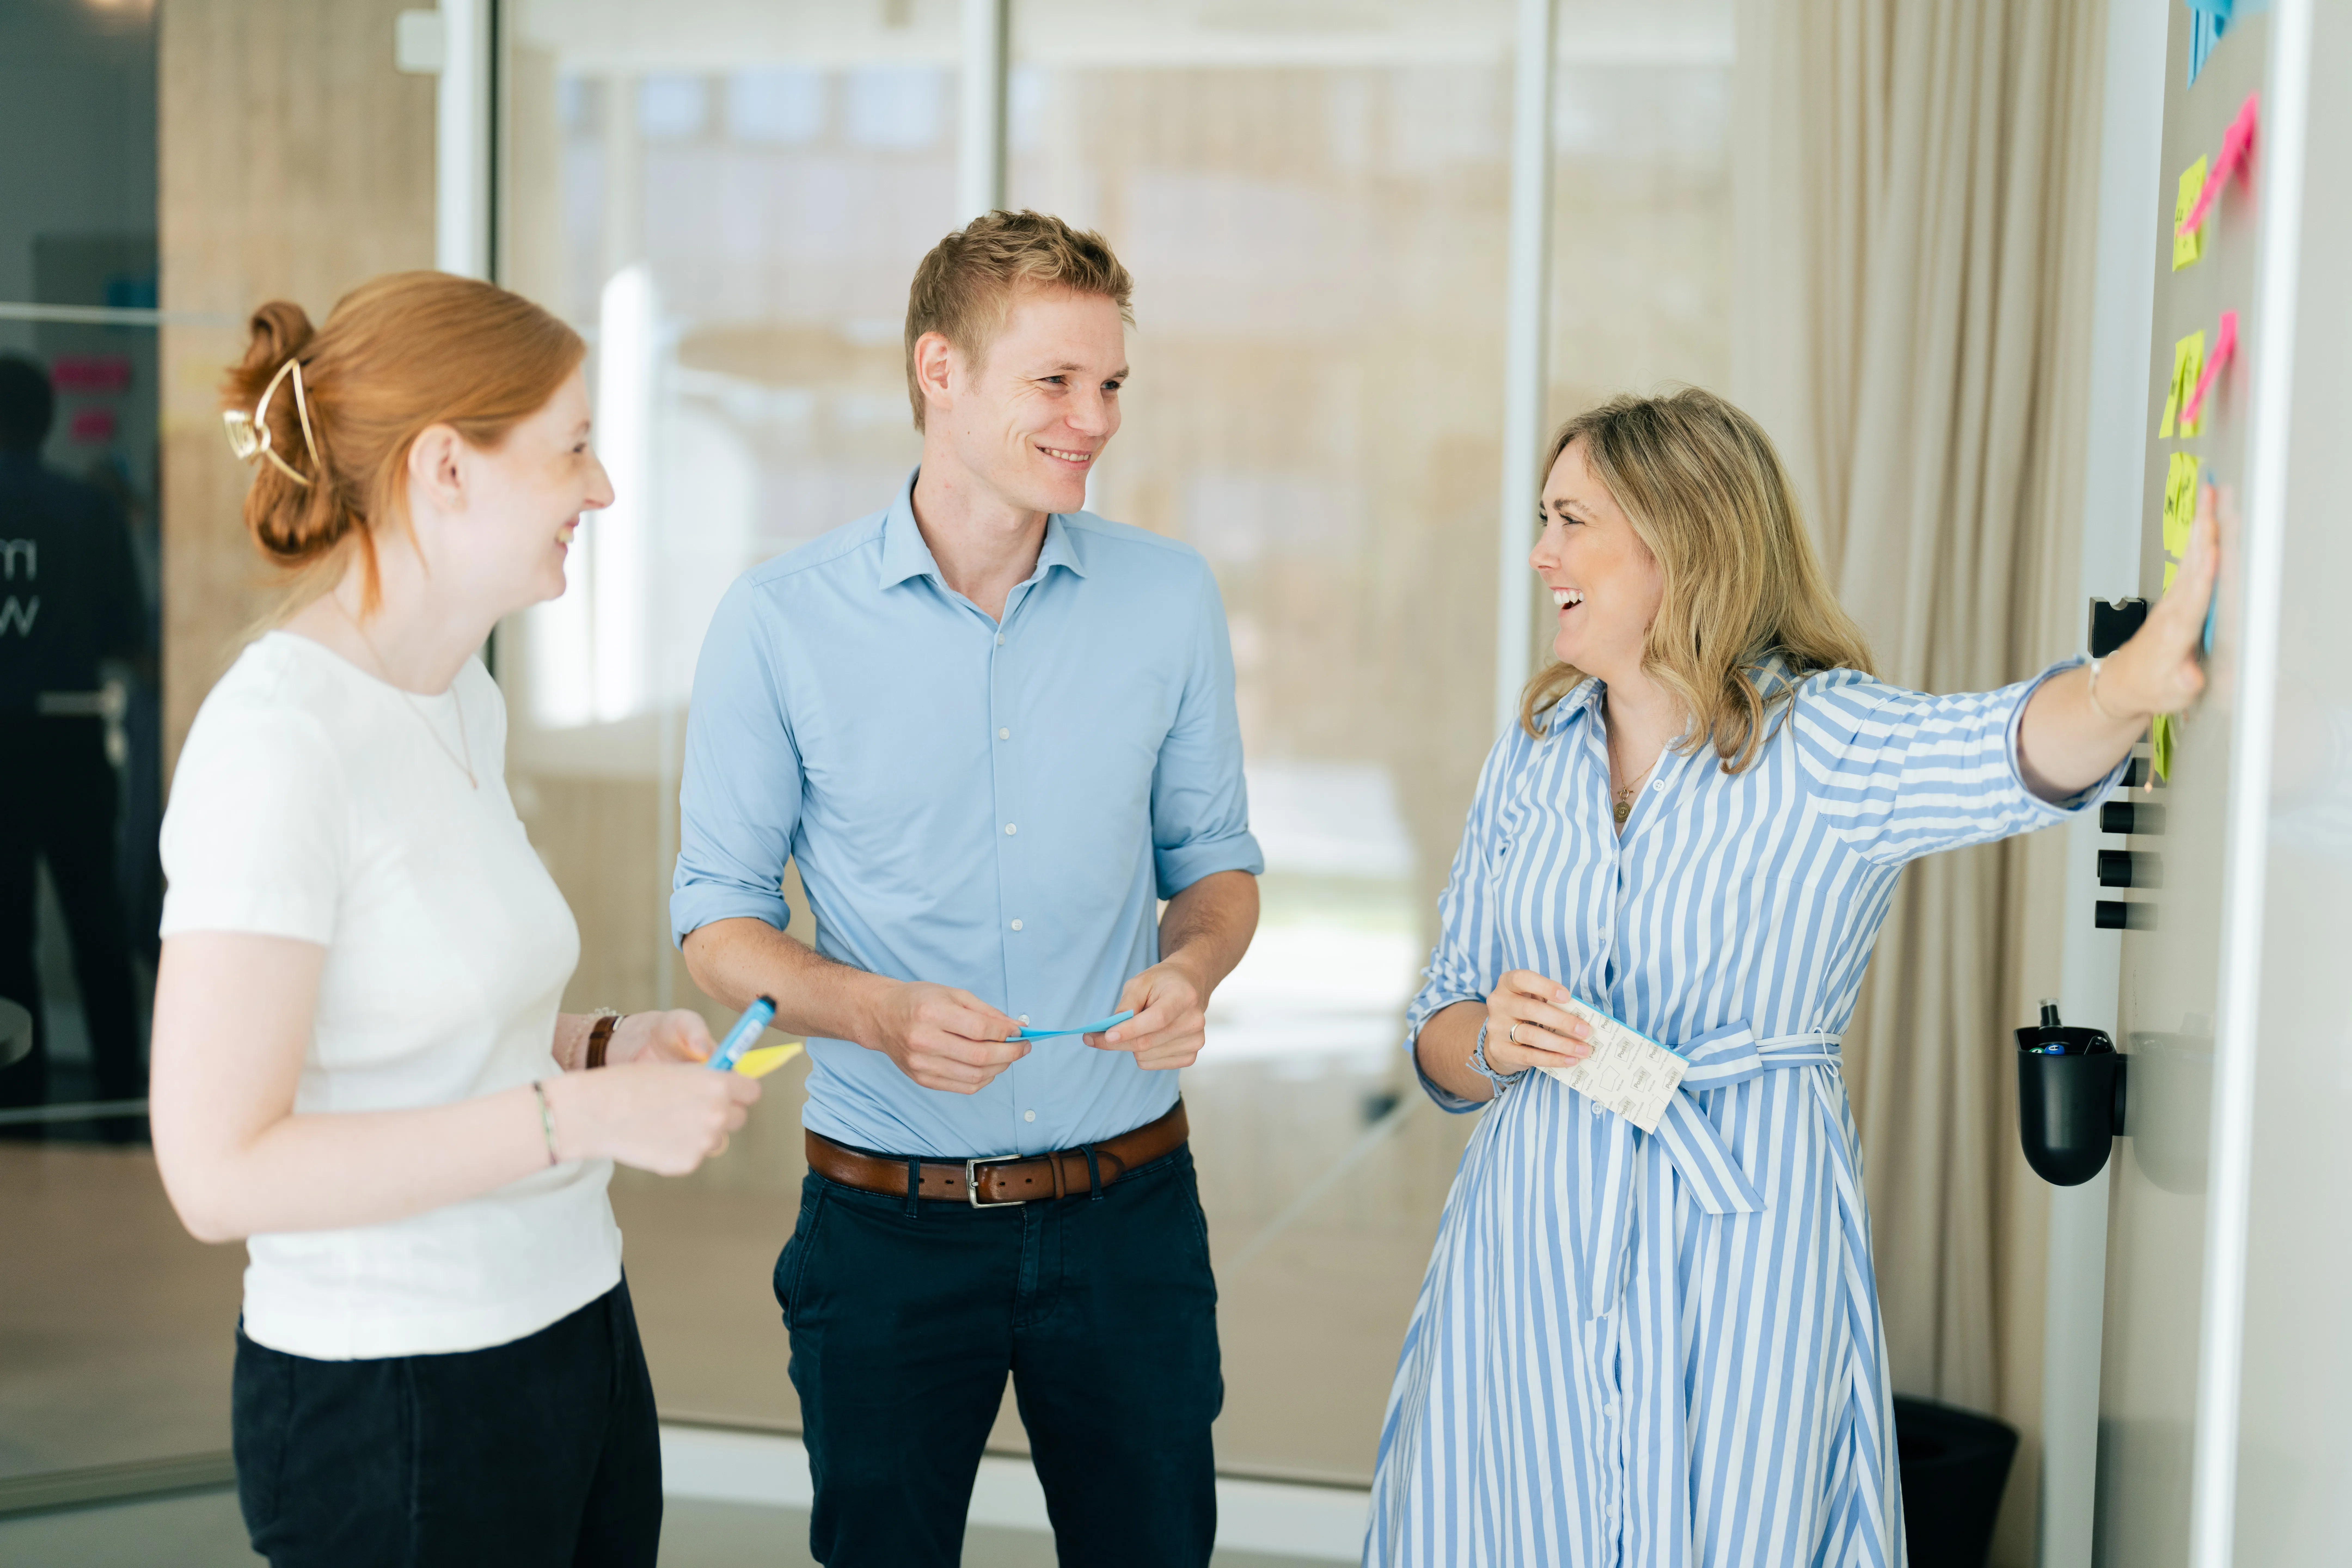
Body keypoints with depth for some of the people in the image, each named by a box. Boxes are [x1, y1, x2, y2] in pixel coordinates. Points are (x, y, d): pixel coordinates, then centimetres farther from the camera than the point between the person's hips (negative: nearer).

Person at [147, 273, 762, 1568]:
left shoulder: (465, 702, 8)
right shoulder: (278, 738, -19)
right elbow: (219, 1169, -23)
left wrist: (602, 1048, 2)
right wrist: (580, 1115, -21)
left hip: (574, 1334, 8)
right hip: (392, 1405, -8)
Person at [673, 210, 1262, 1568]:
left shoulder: (1173, 601, 0)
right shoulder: (780, 624, -6)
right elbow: (719, 918, -1)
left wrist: (1192, 969, -12)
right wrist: (879, 1011, -20)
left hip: (1127, 1211, 2)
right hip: (889, 1222, -1)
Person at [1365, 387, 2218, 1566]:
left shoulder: (1823, 741, -8)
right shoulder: (1534, 756, 8)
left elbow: (2014, 749, -30)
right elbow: (1437, 1042, 12)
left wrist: (2137, 680, -52)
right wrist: (1491, 1040, -12)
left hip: (1740, 1240, -4)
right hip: (1532, 1243, 4)